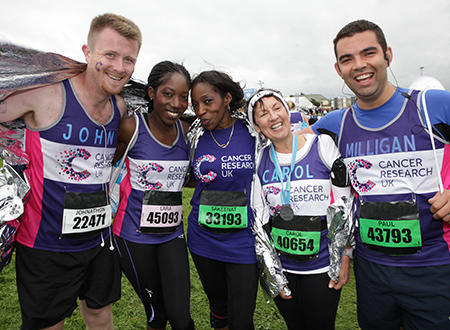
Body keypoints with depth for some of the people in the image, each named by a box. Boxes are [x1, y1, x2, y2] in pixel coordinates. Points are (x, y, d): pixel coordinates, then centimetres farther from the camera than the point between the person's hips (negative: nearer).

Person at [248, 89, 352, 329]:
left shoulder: (322, 146, -9)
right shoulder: (260, 161, -1)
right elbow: (259, 218, 2)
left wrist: (344, 259, -6)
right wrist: (271, 271, 1)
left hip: (321, 267, -2)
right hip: (281, 266, 3)